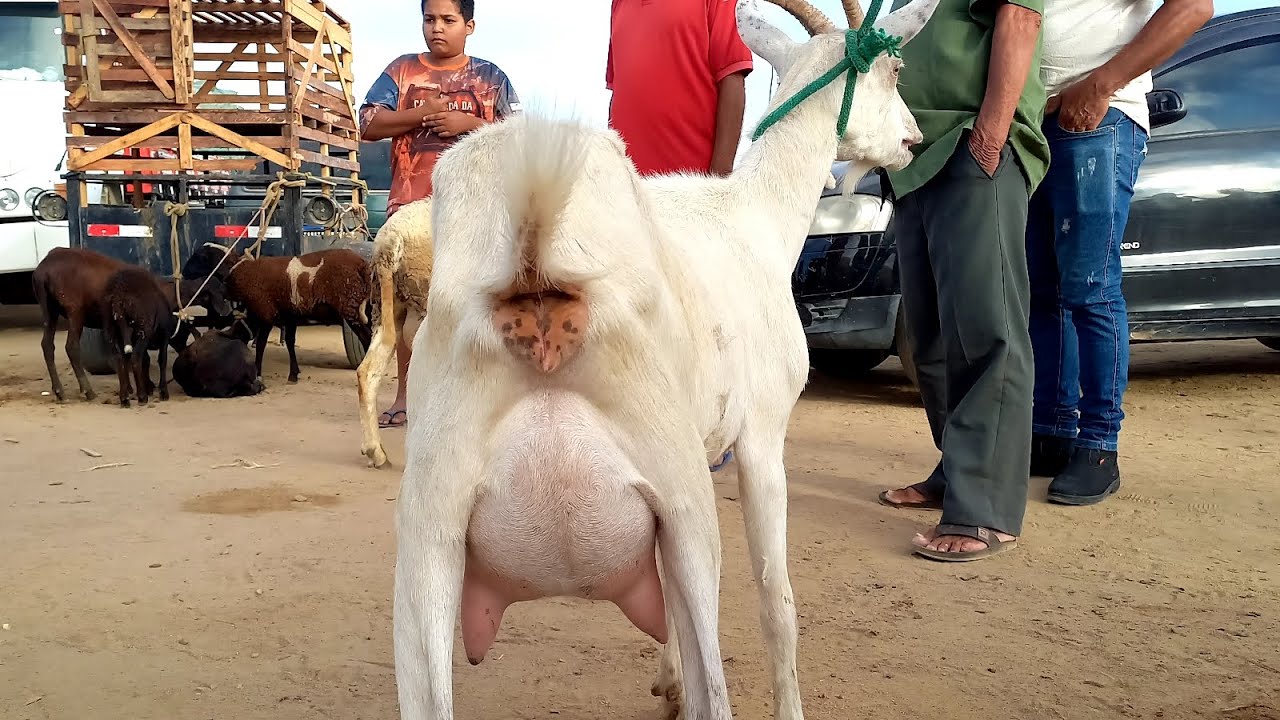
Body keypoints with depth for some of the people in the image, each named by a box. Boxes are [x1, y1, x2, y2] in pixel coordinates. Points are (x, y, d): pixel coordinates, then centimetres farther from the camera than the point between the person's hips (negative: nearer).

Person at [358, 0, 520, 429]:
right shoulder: (401, 70, 11)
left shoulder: (490, 77, 9)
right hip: (411, 203, 2)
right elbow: (369, 126, 2)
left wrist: (468, 123, -11)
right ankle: (405, 395, 11)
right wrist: (422, 113, -9)